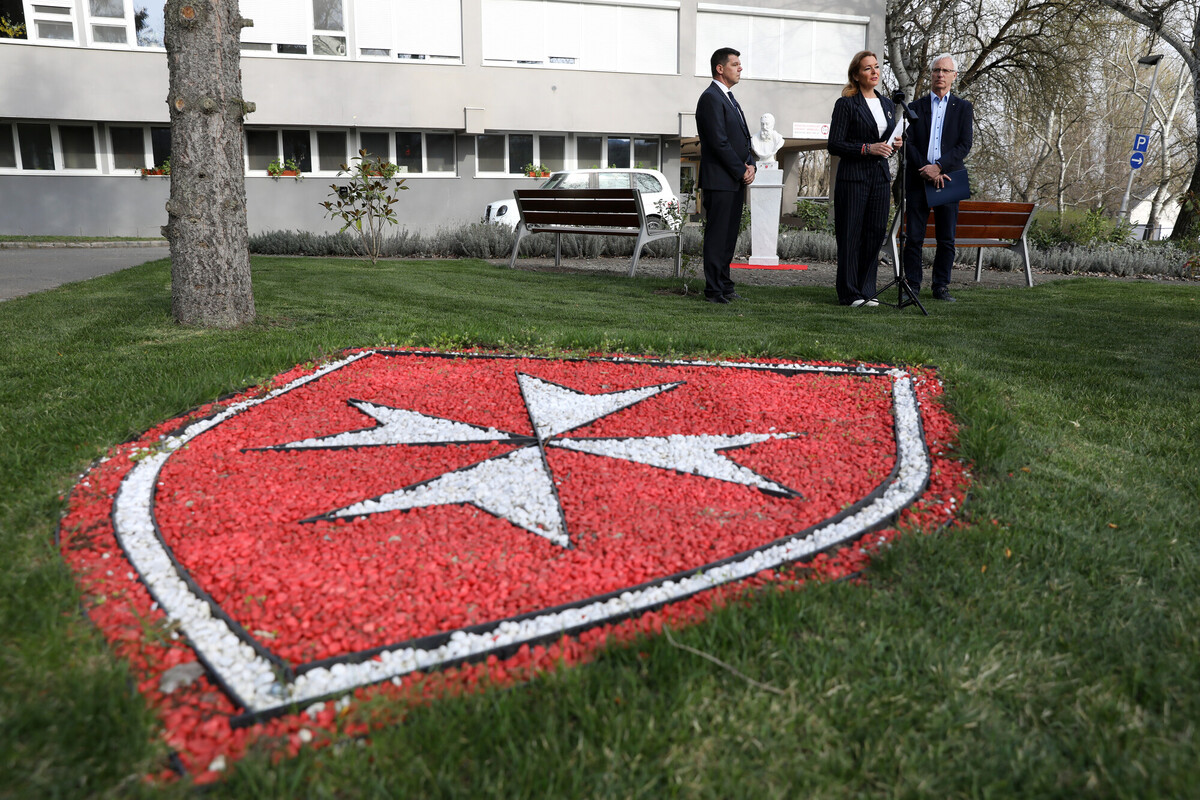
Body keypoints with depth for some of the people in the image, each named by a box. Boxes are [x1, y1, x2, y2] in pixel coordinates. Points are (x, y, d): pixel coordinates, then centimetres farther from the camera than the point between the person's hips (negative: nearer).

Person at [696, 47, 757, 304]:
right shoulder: (711, 98, -10)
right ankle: (714, 290, -2)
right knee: (717, 235, -6)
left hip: (736, 180, 9)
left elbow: (744, 138, 21)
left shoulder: (730, 99, 21)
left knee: (729, 234, 11)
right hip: (719, 180, -9)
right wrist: (741, 171, -12)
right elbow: (719, 142, -17)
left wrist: (750, 165, 4)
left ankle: (724, 286, 18)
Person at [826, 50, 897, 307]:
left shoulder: (887, 105, 17)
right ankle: (849, 293, 3)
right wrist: (867, 148, -17)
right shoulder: (845, 104, -3)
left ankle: (867, 291, 12)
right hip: (853, 177, -6)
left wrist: (894, 145, 3)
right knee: (850, 236, -4)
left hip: (880, 177, 6)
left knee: (875, 234, 4)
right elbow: (834, 145, -8)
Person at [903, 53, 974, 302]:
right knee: (914, 237, -2)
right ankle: (912, 286, 6)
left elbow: (965, 145, 0)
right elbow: (909, 144, 2)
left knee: (947, 239, 2)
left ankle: (941, 287, 9)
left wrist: (939, 167, -13)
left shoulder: (963, 108, 11)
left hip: (948, 179, 0)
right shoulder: (915, 107, 11)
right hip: (918, 180, 0)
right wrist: (926, 170, -12)